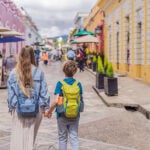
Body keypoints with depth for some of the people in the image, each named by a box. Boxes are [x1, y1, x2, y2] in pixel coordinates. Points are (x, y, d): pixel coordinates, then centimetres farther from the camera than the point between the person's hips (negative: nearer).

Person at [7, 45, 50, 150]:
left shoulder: (14, 73, -5)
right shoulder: (39, 72, -7)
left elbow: (11, 92, -2)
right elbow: (44, 91, -4)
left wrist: (11, 107, 9)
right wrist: (45, 107, 6)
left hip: (19, 109, 0)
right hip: (35, 109, 0)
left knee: (18, 135, 10)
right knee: (31, 135, 13)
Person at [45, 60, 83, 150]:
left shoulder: (60, 84, -14)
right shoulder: (78, 84, -5)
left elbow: (57, 101, -18)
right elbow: (81, 100, 1)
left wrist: (49, 111, -5)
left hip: (62, 115, -2)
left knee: (62, 138, 15)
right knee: (74, 137, 9)